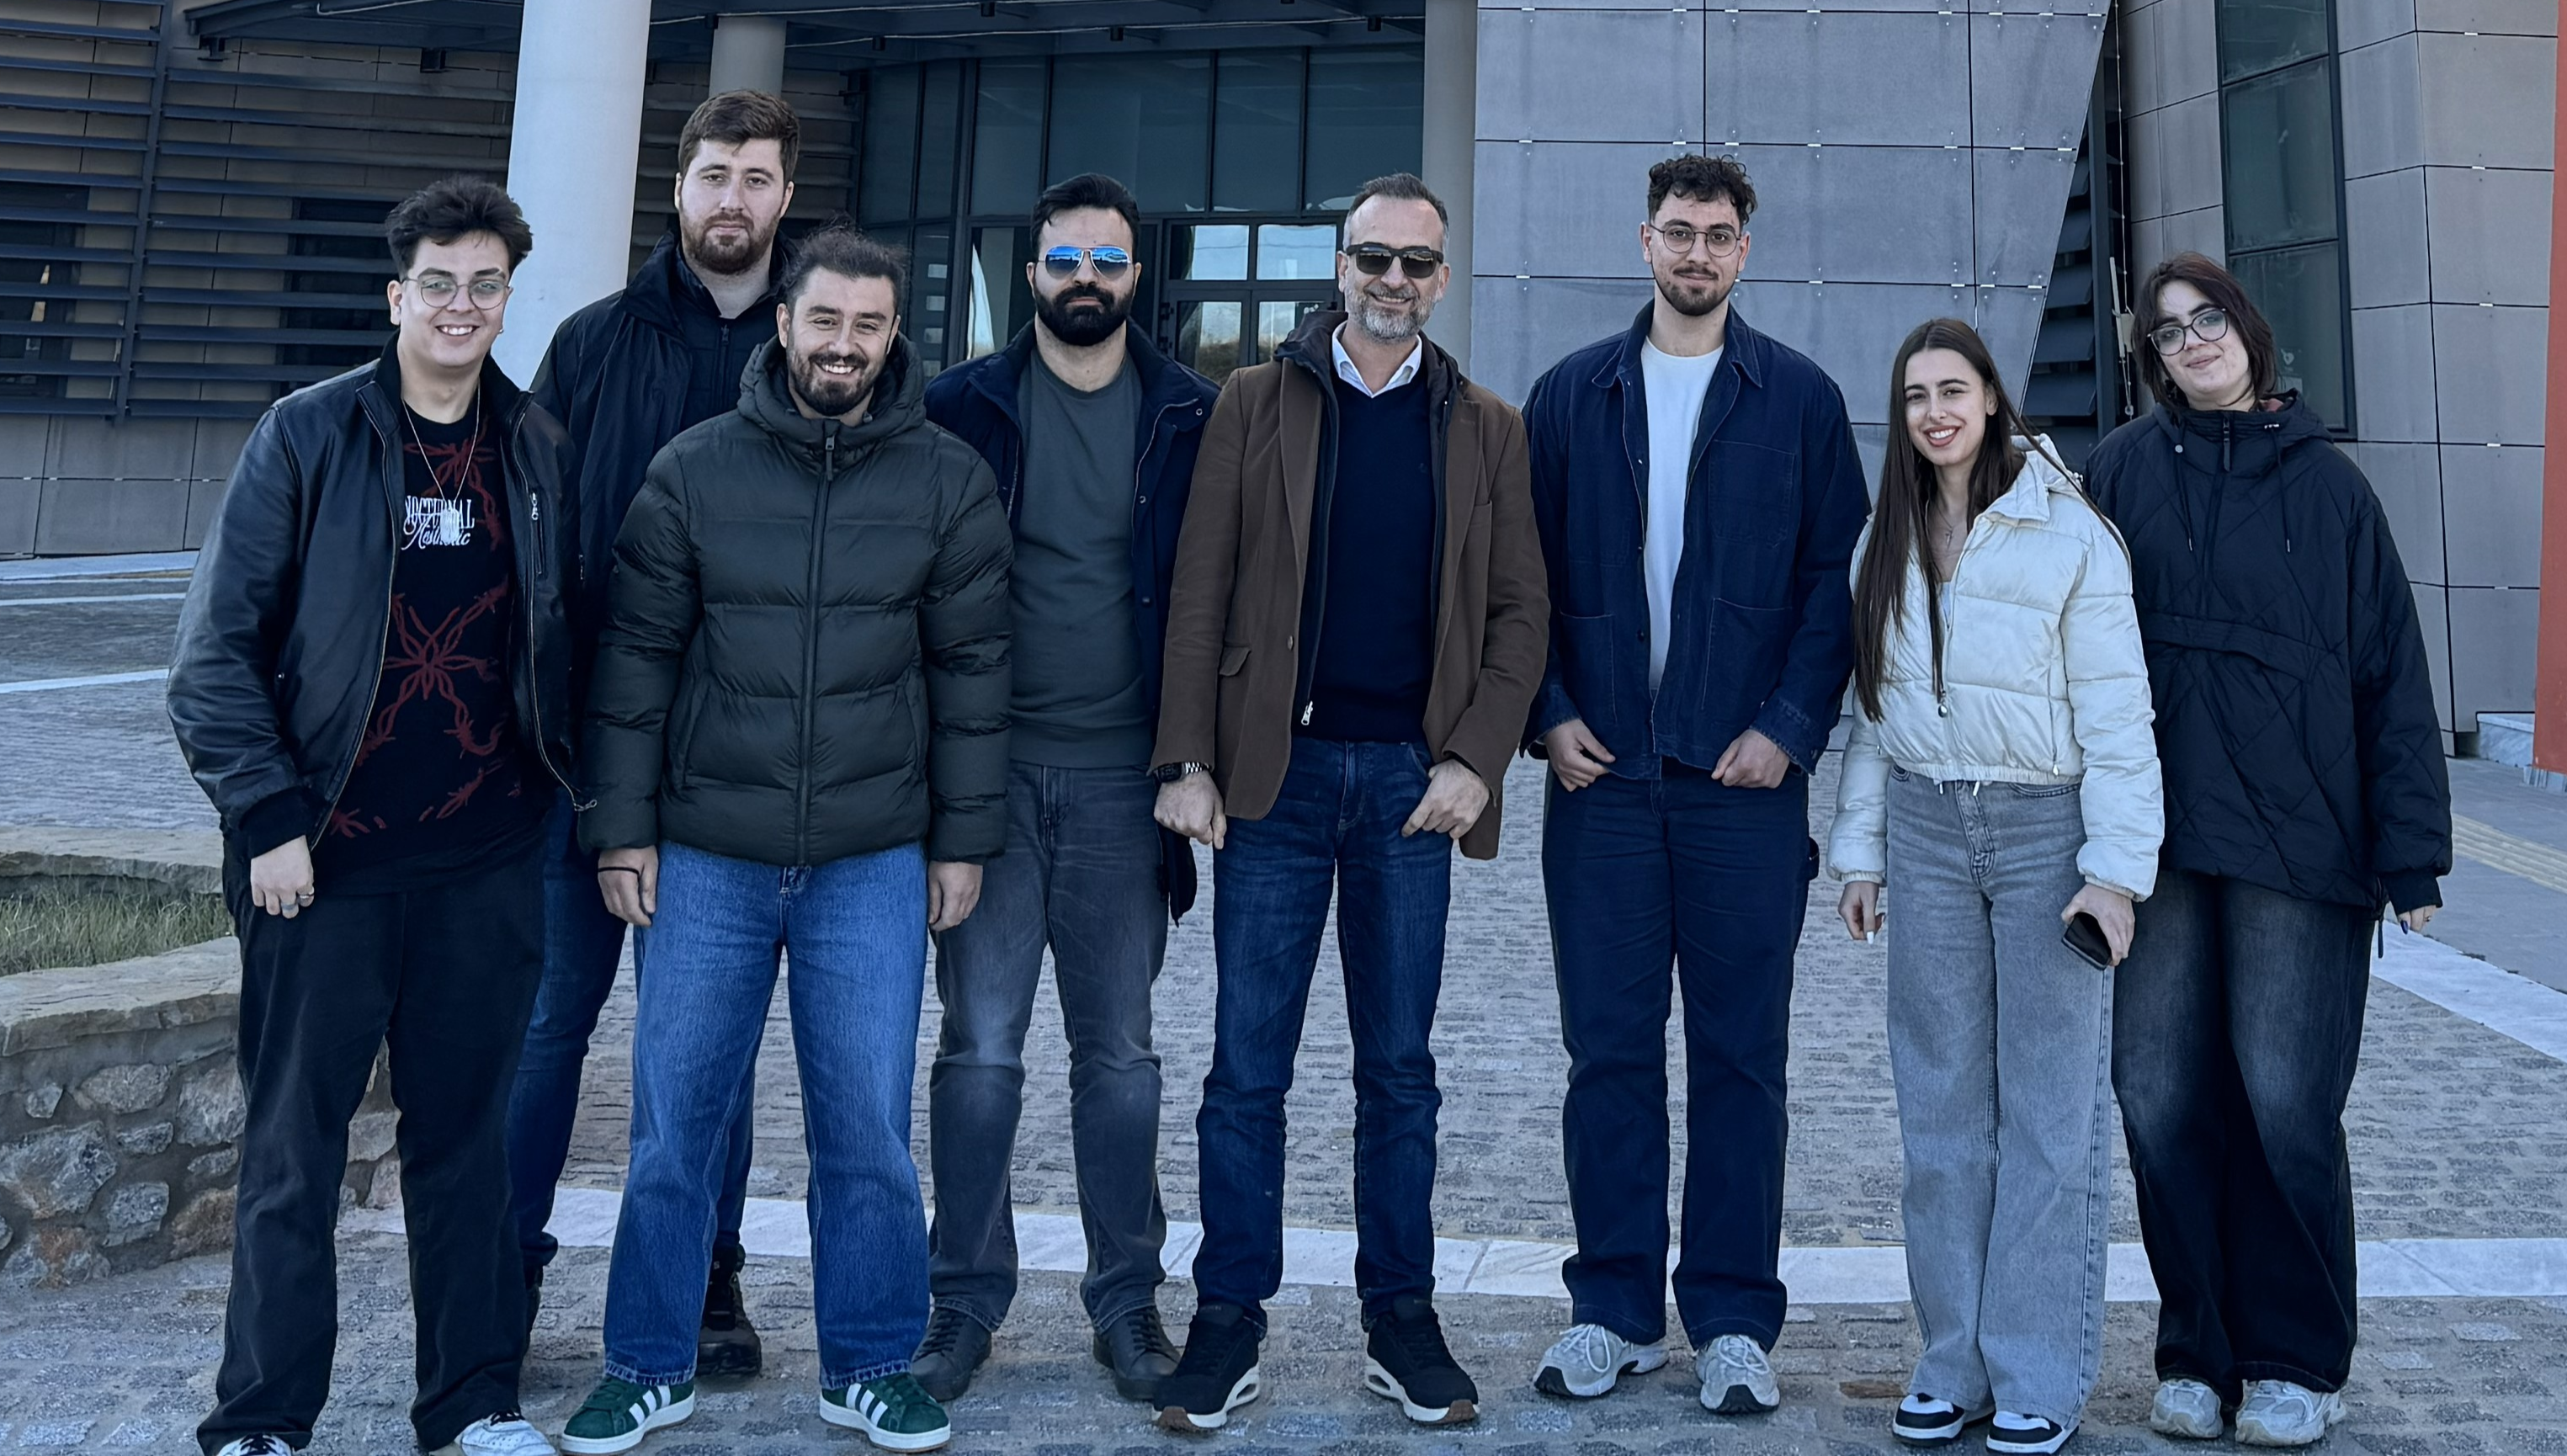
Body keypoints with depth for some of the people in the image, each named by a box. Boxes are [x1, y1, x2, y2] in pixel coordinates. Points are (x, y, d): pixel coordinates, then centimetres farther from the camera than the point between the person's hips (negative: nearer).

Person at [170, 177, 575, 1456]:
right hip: (327, 862, -3)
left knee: (465, 1135, 11)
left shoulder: (539, 452, 7)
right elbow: (217, 644, -4)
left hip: (488, 866, 3)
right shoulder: (306, 437, -2)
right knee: (294, 1147, 6)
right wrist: (269, 816, -10)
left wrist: (559, 781, 7)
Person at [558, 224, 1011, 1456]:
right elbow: (636, 656, 3)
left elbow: (971, 667, 4)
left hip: (874, 866, 0)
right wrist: (621, 827, 0)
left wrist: (963, 838, 2)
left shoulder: (949, 482, 1)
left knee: (867, 1129, 6)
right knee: (672, 1122, 8)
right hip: (706, 857, 1)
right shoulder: (694, 469, 1)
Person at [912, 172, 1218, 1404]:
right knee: (978, 1047, 3)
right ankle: (965, 1300, 17)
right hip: (987, 768, 0)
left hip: (1121, 778, 0)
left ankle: (1127, 1301, 20)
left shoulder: (1191, 416, 5)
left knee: (1119, 1049, 8)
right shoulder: (960, 407, 4)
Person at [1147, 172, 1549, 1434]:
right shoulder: (1255, 402, 7)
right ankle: (1229, 1319, 15)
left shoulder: (1484, 428, 10)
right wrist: (1187, 762, -6)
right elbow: (1200, 593, 2)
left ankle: (1401, 1323, 20)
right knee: (1247, 1060, 3)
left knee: (1400, 1065, 9)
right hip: (1275, 770, -1)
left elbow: (1519, 609, 6)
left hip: (1414, 780, 1)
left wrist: (1475, 759, -7)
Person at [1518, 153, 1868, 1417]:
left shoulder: (1800, 399, 6)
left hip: (1745, 776, -1)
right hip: (1601, 770, 1)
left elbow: (1835, 577, 3)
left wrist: (1789, 727, -8)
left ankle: (1734, 1321, 16)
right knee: (1609, 1049, 6)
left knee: (1740, 1055, 5)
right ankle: (1614, 1310, 18)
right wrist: (1551, 715, -4)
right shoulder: (1571, 395, 9)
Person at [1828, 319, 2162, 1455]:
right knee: (1941, 1105, 8)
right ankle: (1955, 1360, 18)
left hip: (2045, 827, -4)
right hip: (1926, 827, 5)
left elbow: (2115, 711, -7)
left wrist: (2115, 865, -12)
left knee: (2050, 1108, 1)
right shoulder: (1887, 542, 10)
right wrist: (1860, 850, 10)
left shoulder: (2068, 533, -5)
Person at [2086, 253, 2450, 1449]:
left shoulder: (2325, 482, 6)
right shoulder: (2122, 471, 6)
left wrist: (2410, 848, -1)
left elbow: (2391, 670, 5)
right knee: (2161, 1094, 3)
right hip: (2157, 835, 1)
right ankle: (2198, 1351, 19)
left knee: (2285, 1099, 0)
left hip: (2296, 836, -1)